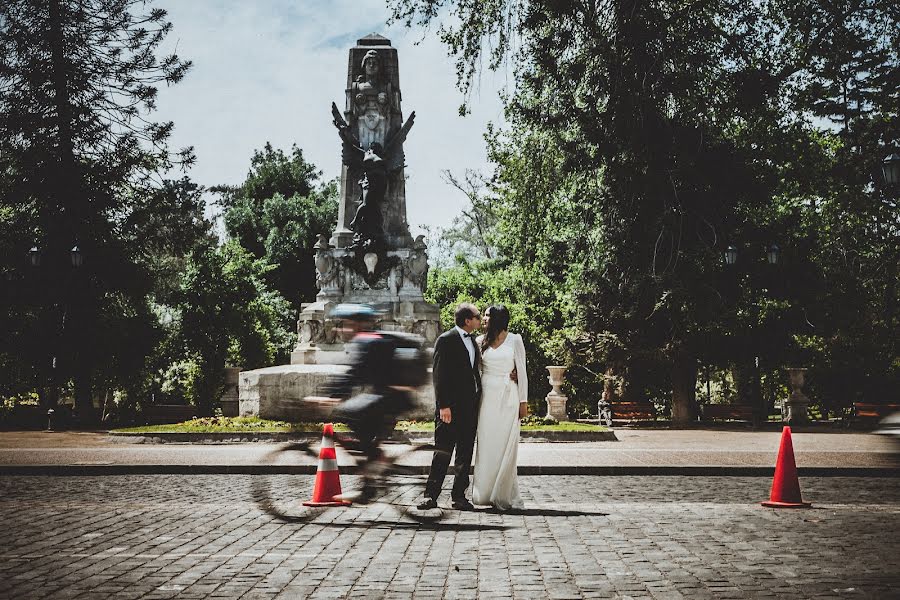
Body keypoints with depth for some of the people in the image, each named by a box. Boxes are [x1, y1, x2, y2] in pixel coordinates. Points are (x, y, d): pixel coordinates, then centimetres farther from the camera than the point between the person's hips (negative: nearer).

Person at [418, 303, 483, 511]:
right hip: (451, 406, -7)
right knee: (443, 453, -4)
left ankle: (459, 496, 15)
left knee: (465, 454, 8)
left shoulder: (473, 340, 15)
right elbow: (439, 375, -11)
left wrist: (478, 400, 11)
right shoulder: (446, 340, -7)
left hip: (470, 407, 7)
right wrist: (443, 406, -17)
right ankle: (431, 496, 3)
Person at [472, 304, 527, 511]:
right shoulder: (481, 342, 9)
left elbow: (521, 371, 3)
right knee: (487, 445, 1)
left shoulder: (514, 340, 3)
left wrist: (523, 401, -1)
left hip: (508, 397, -2)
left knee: (506, 446, -2)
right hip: (487, 397, 2)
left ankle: (504, 495, 4)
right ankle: (486, 493, 6)